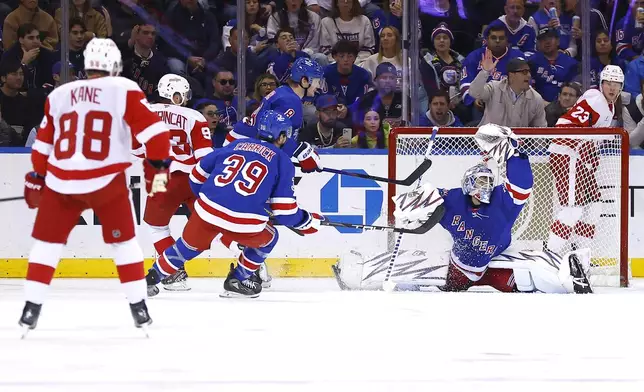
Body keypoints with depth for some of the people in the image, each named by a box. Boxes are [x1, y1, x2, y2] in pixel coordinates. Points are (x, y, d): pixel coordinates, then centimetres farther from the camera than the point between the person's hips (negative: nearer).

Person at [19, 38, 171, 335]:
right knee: (123, 241, 13)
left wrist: (35, 179, 27)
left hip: (60, 182, 2)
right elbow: (154, 131, -8)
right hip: (107, 180, -2)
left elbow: (43, 145, 16)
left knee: (47, 242, 14)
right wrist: (158, 167, 3)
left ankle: (31, 309, 9)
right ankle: (138, 308, 10)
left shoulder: (58, 96, 10)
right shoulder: (124, 91, -1)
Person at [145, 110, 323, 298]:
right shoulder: (282, 162, 7)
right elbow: (285, 212, 3)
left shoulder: (235, 145, 19)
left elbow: (198, 176, 24)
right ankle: (237, 281, 26)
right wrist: (308, 221, 20)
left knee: (189, 246, 29)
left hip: (207, 212, 4)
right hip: (244, 225, -4)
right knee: (268, 238, 28)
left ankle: (149, 280, 29)